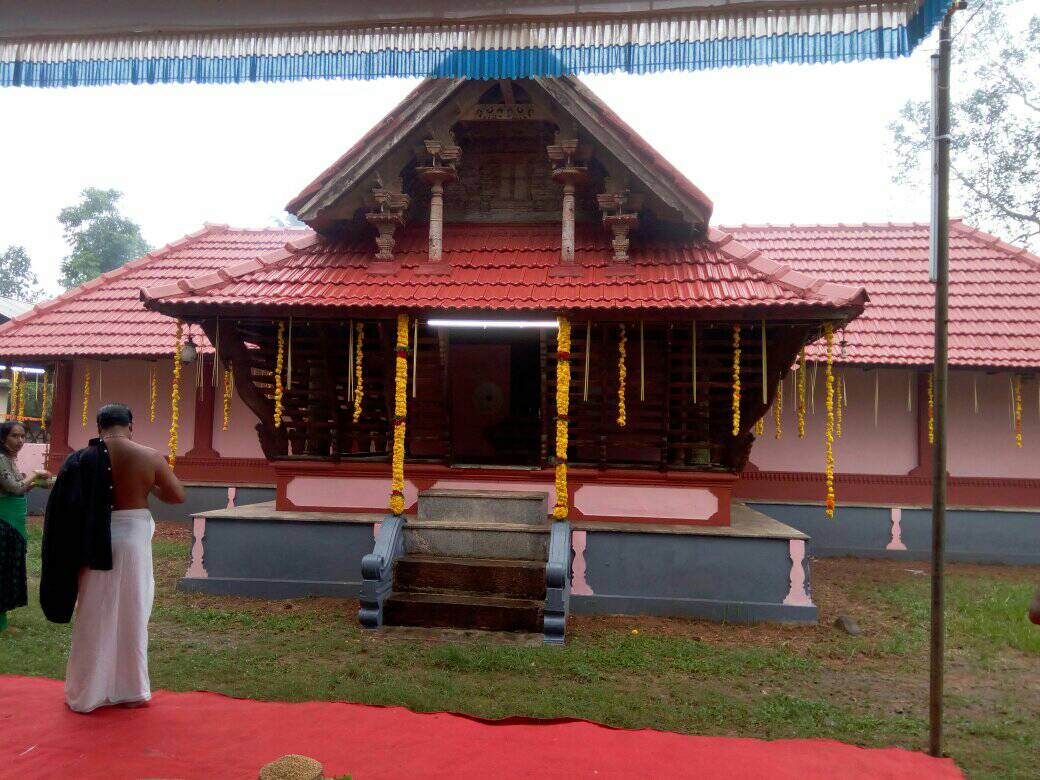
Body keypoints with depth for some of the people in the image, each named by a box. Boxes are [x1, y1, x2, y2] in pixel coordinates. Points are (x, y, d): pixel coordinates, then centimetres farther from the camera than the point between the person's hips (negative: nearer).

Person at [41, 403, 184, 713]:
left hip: (96, 543, 1)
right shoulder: (149, 457, -7)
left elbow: (65, 507, -6)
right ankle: (131, 690, 23)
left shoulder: (82, 458, -5)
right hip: (134, 539, 0)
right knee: (132, 617, 13)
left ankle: (85, 695, 24)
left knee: (93, 620, 13)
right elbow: (178, 496, 0)